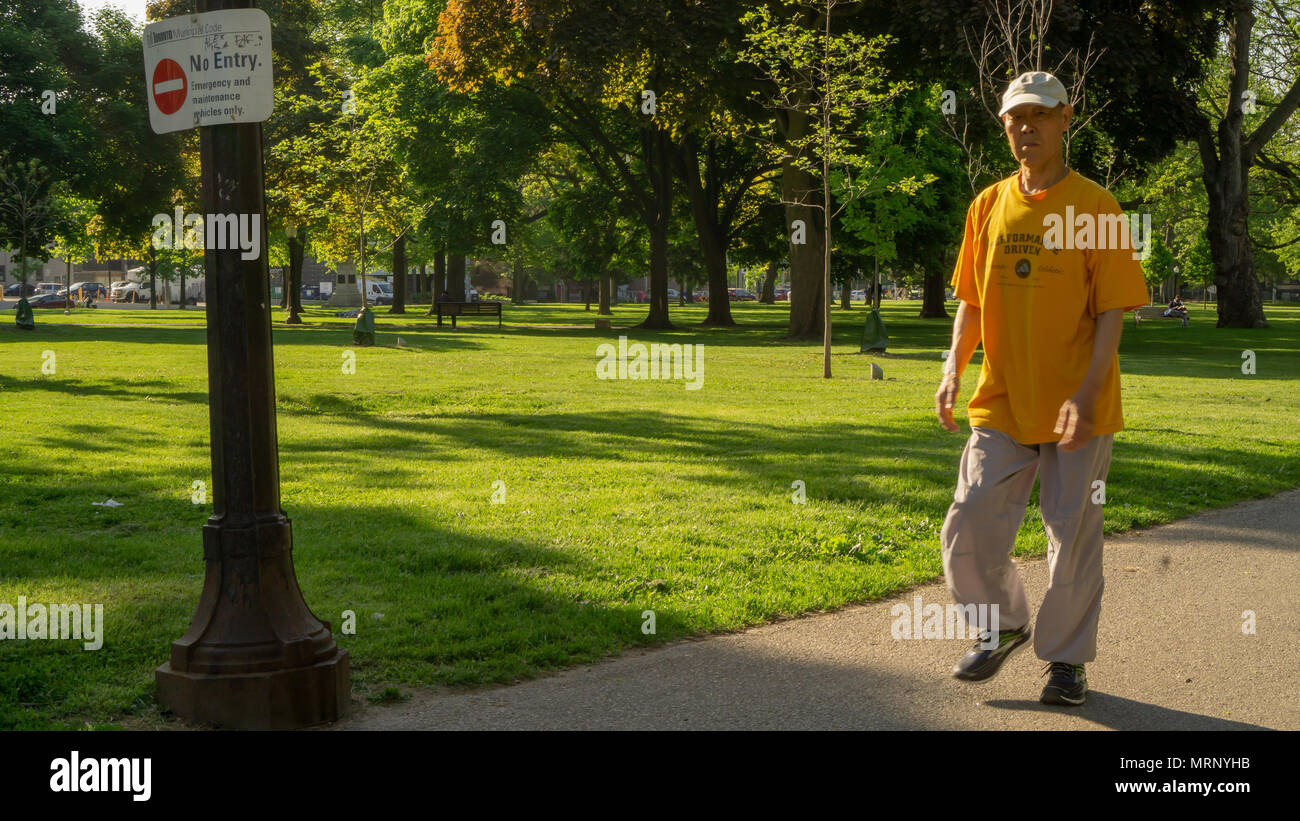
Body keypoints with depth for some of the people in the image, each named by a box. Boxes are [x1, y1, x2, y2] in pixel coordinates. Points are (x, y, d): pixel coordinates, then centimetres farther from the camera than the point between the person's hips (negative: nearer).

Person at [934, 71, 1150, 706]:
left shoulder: (1096, 207, -5)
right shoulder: (988, 207, 7)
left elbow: (1112, 311, -8)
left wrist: (1087, 393, -19)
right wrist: (953, 368, -2)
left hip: (1078, 409, -3)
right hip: (1001, 403, 3)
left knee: (1074, 535, 3)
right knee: (969, 527, -2)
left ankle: (1066, 657, 21)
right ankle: (1002, 626, 24)